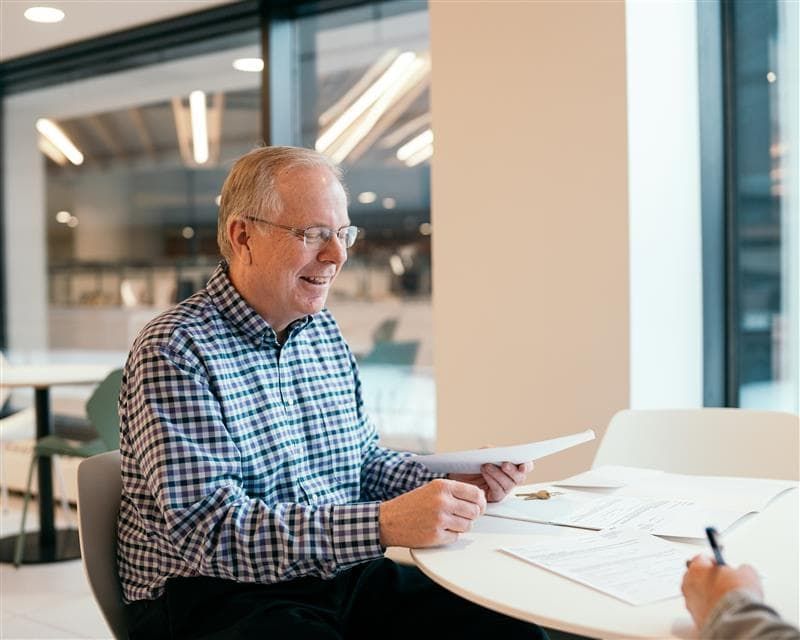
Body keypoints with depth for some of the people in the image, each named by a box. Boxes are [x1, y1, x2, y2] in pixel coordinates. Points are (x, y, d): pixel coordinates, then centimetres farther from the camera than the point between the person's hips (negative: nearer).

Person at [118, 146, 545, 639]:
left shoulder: (326, 333, 12)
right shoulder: (174, 351, -14)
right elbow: (208, 528, -23)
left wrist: (458, 485, -1)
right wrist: (385, 525, -32)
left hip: (341, 576, 6)